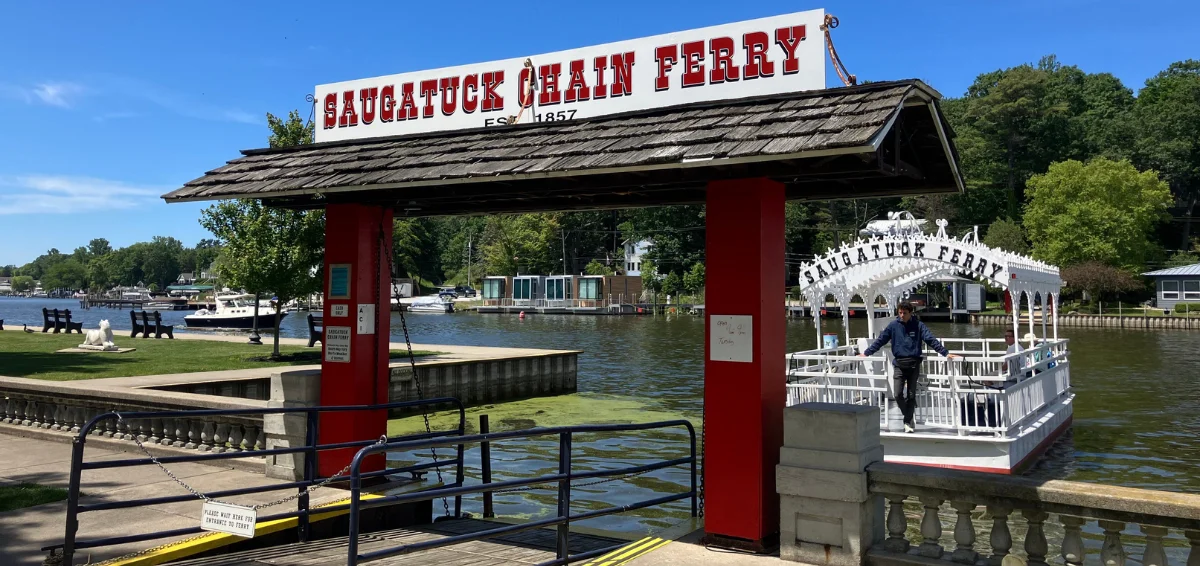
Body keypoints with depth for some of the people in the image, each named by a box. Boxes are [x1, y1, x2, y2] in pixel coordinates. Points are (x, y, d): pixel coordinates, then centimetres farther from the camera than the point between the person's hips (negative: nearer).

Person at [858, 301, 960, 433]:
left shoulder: (918, 326, -1)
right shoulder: (893, 326, 2)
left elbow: (932, 340, -7)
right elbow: (880, 340, 6)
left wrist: (945, 353, -16)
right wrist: (866, 353, 6)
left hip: (914, 365, -1)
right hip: (899, 365, 1)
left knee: (911, 395, 3)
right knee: (897, 394, -7)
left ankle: (908, 422, 14)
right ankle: (909, 416, 16)